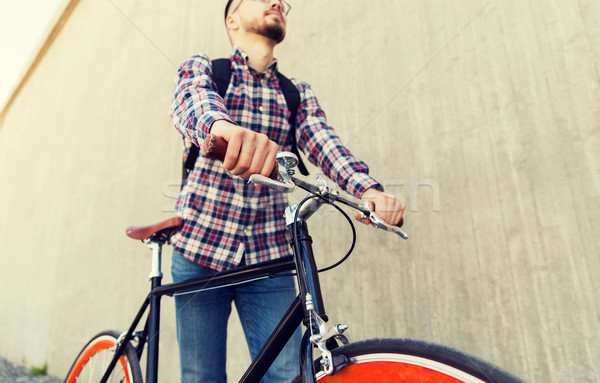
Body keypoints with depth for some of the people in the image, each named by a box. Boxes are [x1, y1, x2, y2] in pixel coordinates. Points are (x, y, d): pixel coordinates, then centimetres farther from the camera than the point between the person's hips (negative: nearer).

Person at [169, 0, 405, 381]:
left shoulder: (298, 94, 14)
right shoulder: (201, 68, 6)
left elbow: (323, 141, -5)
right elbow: (191, 99, -18)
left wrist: (368, 189, -26)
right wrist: (223, 126, -44)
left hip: (269, 257, 2)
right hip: (200, 249, -1)